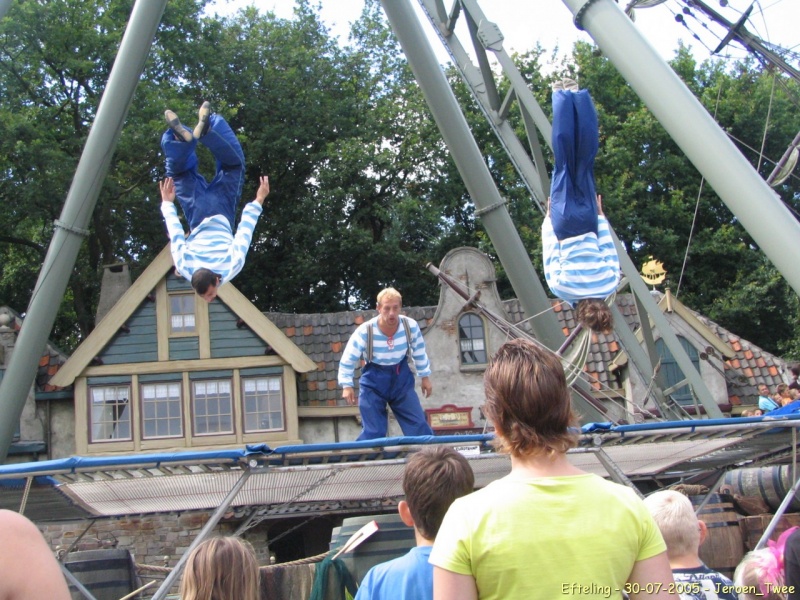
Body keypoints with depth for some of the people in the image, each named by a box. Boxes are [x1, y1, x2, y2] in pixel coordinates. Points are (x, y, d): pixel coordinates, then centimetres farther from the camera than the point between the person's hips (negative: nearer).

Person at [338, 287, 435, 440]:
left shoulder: (411, 326, -15)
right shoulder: (364, 331, -23)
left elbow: (419, 352, 4)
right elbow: (348, 359, -12)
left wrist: (425, 377, 11)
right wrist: (347, 385, -17)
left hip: (402, 378, 2)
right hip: (374, 382, -2)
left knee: (419, 425, 1)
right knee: (373, 432, -4)